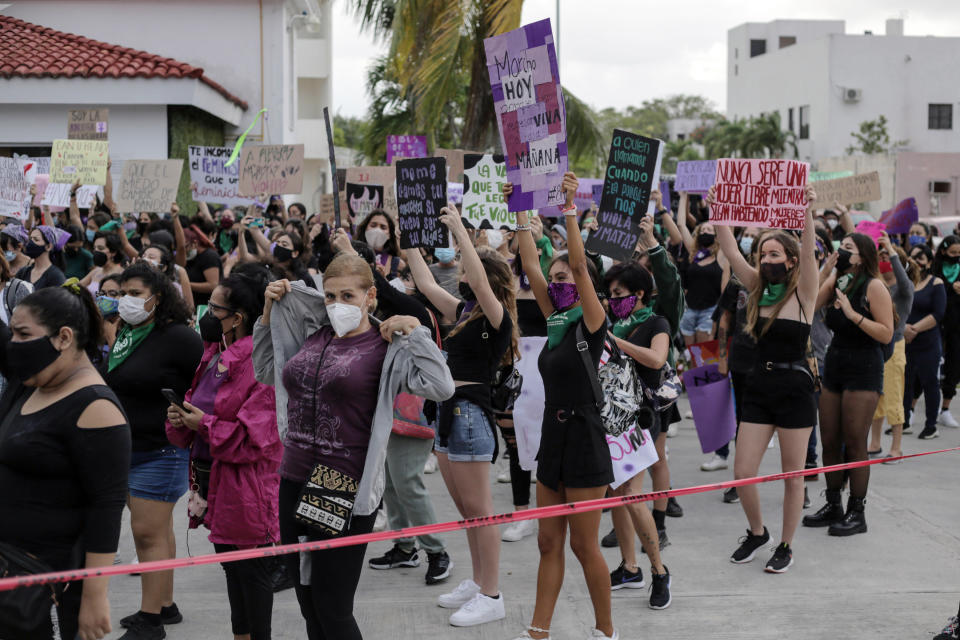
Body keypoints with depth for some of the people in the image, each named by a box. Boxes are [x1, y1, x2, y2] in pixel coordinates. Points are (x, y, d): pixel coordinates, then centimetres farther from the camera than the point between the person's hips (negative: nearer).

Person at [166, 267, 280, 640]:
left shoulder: (261, 363, -20)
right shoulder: (214, 355, 9)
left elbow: (252, 439, -22)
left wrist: (204, 423, -17)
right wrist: (180, 419, -1)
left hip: (246, 487, -9)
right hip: (214, 479, 9)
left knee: (250, 568, 1)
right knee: (231, 566, 20)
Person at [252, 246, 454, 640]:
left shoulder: (385, 347, -8)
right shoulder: (313, 336, 9)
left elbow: (440, 386, -22)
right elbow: (265, 370, 25)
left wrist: (414, 329, -15)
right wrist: (269, 311, 16)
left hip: (347, 493, -6)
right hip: (294, 484, 6)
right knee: (308, 607, 14)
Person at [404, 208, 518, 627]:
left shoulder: (497, 318, -10)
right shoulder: (465, 313, 14)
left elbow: (479, 281, -27)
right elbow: (427, 285, 22)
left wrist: (459, 229, -24)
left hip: (471, 415, -9)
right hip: (449, 412, 9)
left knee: (479, 511, -4)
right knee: (466, 510, 16)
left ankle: (491, 597, 2)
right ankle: (478, 583, 26)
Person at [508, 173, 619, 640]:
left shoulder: (591, 323, -9)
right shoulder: (555, 320, 10)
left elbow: (579, 264, -20)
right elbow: (531, 264, 10)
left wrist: (569, 209, -24)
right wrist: (520, 214, 9)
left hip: (584, 439, -8)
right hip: (552, 436, 8)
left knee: (583, 545, 1)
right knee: (549, 543, 10)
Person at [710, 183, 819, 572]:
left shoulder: (803, 294, -5)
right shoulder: (758, 289, 8)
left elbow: (808, 253, -21)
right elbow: (731, 252, 0)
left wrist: (806, 213, -34)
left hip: (795, 390, -4)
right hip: (759, 389, 4)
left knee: (792, 477, 5)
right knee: (742, 474, 2)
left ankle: (786, 546, 20)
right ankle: (757, 533, 26)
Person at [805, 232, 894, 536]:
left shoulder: (874, 286, -10)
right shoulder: (836, 282, 10)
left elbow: (887, 333, -16)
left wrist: (854, 314, -22)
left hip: (863, 371, -7)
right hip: (834, 367, 7)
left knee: (854, 444, -3)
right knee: (829, 442, 10)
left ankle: (856, 513, 5)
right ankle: (833, 506, 22)